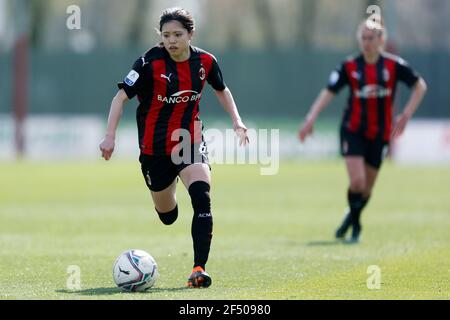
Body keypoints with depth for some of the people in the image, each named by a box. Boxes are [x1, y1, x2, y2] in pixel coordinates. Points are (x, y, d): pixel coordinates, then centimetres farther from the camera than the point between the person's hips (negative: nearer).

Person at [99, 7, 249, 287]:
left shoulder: (205, 62, -4)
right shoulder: (151, 63, -15)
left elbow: (222, 89, 17)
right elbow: (121, 96, -12)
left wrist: (236, 120, 5)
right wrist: (110, 135, -20)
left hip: (190, 143, 1)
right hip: (155, 147, -1)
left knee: (202, 197, -25)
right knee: (167, 216, 13)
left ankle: (199, 268, -25)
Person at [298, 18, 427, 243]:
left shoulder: (394, 65, -6)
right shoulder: (349, 67, -7)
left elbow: (420, 86, 5)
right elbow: (328, 93, -10)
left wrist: (406, 115, -4)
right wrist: (311, 119, -23)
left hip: (380, 133, 1)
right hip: (353, 131, -1)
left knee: (367, 187, 7)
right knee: (357, 181, -16)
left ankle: (354, 219, 35)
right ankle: (353, 216, 14)